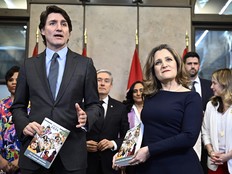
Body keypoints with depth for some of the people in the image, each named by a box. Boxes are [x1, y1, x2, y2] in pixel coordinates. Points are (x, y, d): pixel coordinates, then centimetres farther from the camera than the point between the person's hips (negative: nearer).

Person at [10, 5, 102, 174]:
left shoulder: (85, 64, 5)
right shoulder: (29, 65, 9)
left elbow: (94, 104, 6)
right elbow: (18, 106, 12)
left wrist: (86, 117, -15)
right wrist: (24, 125, -8)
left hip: (71, 151, -1)